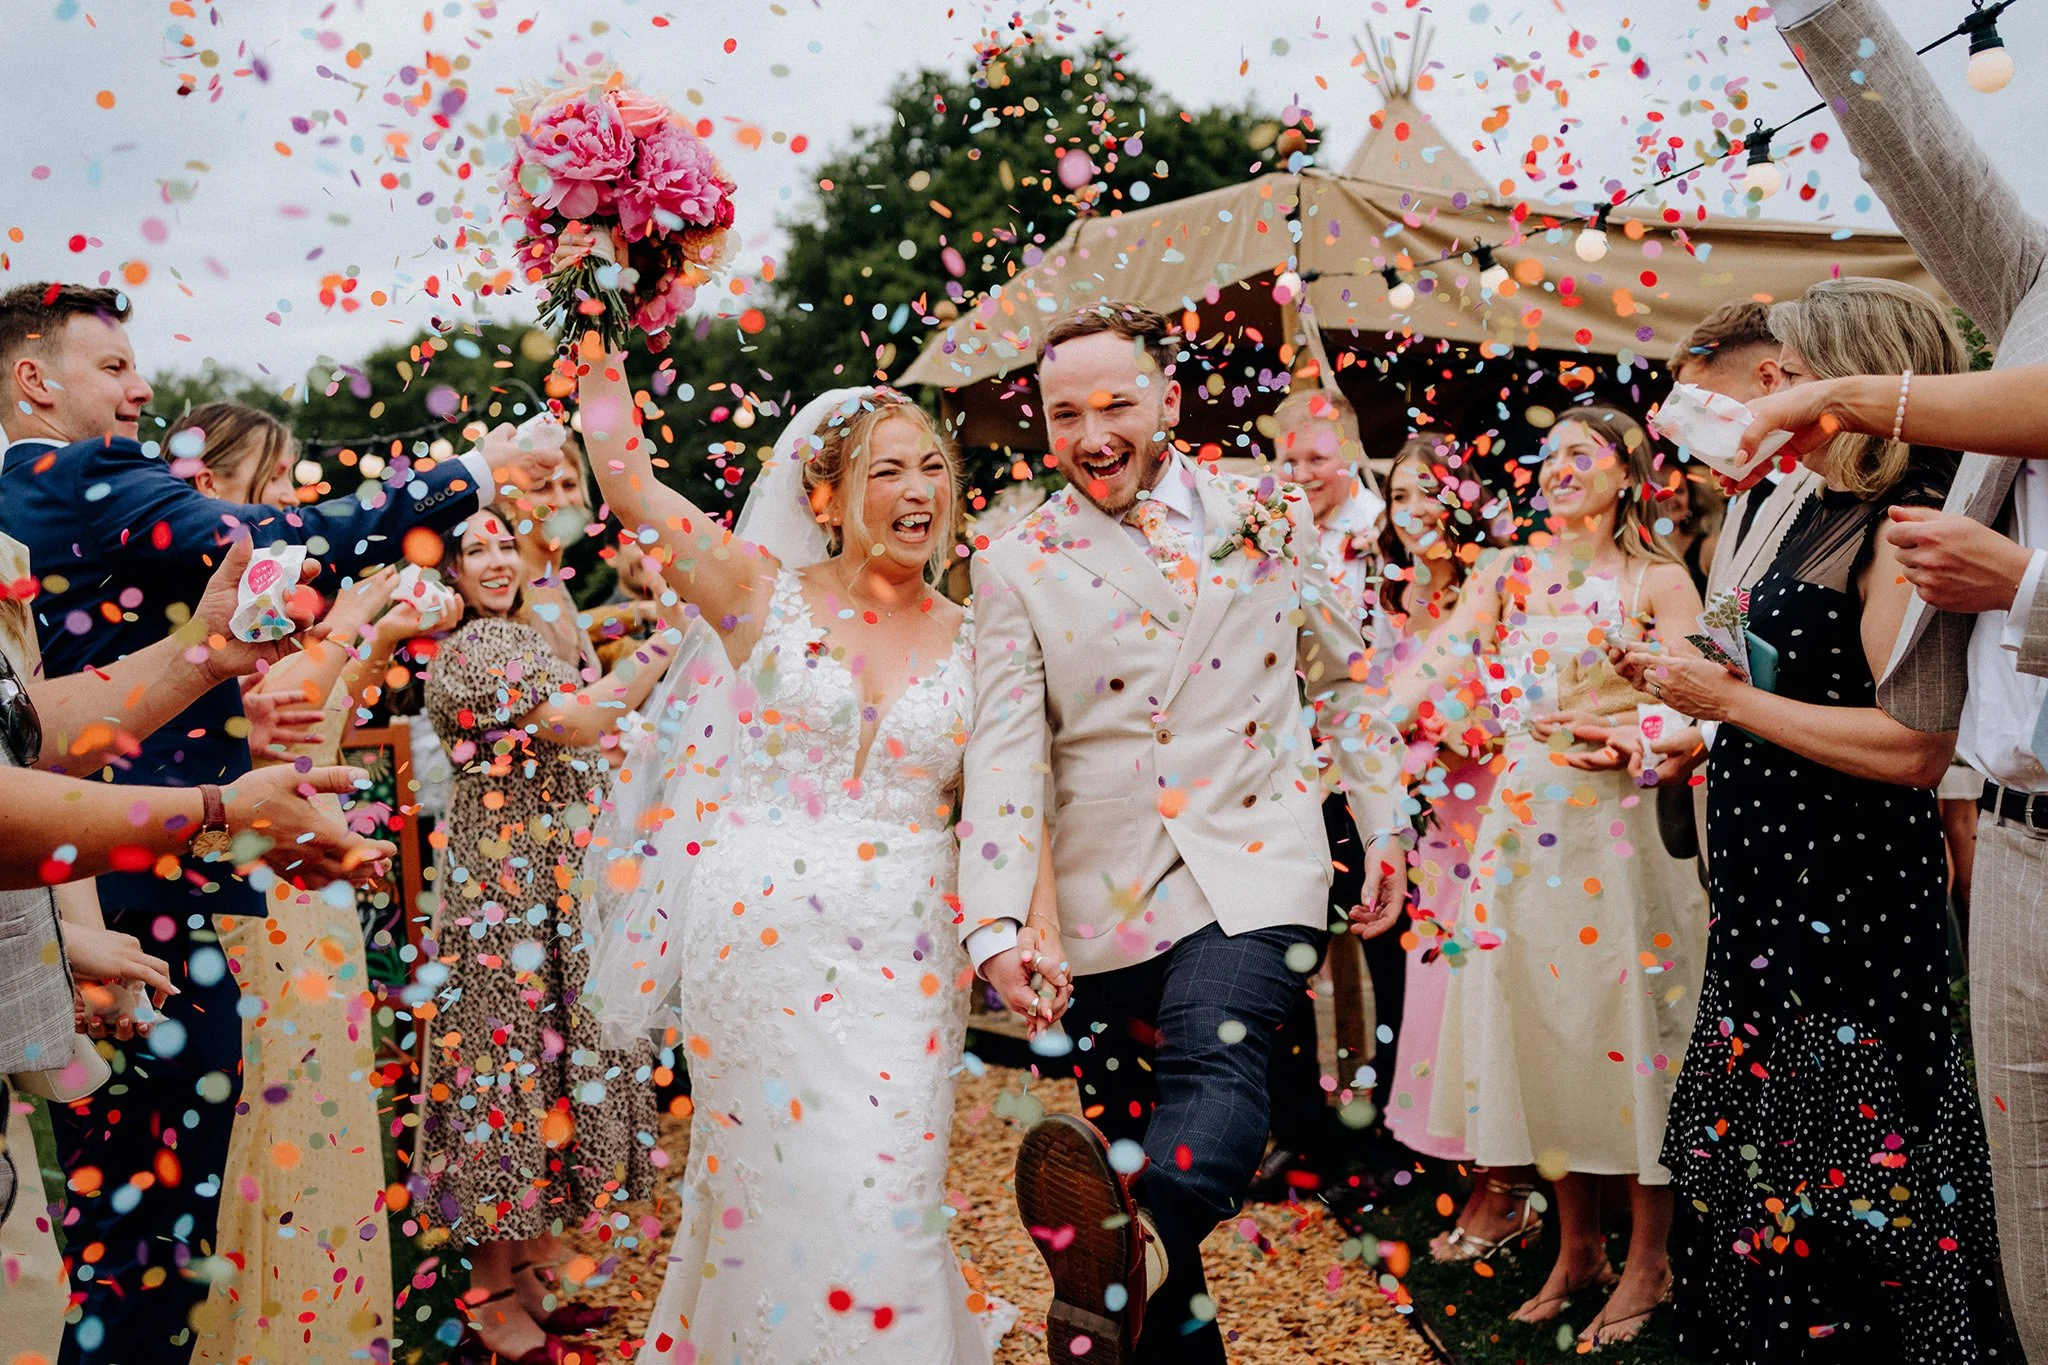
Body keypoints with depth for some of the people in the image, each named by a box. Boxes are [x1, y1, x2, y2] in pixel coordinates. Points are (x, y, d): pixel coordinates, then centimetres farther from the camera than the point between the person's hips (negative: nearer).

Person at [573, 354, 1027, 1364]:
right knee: (785, 1197, 4)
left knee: (889, 1208, 4)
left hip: (907, 961, 2)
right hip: (763, 943, -2)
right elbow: (627, 482, -3)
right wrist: (599, 363, 0)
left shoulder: (969, 640, 8)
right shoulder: (765, 595, 2)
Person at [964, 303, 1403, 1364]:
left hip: (1255, 864, -1)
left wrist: (1383, 831, 14)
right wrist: (995, 920, -18)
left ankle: (1134, 1249, -47)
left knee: (1213, 1064, -27)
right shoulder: (1018, 565, 2)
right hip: (1109, 894, 2)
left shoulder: (1267, 514, 5)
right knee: (1133, 1131, 6)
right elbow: (1004, 748, -6)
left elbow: (1340, 676, 14)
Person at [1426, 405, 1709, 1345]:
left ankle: (1648, 1260, 16)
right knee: (1541, 1027, 7)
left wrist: (1631, 741, -24)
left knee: (1628, 1025, 1)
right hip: (1525, 824, 4)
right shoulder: (1510, 574, 12)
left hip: (1622, 825, -4)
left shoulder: (1659, 580, 2)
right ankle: (1577, 1246, 22)